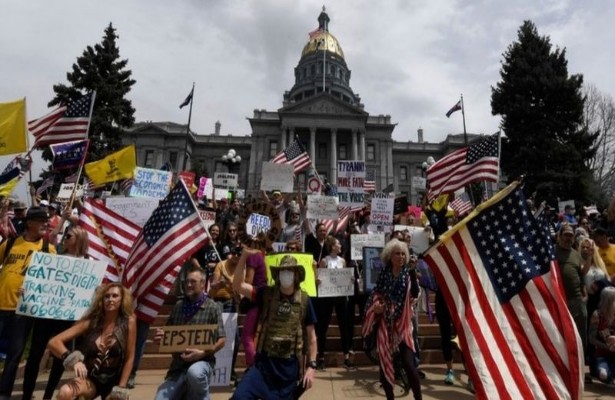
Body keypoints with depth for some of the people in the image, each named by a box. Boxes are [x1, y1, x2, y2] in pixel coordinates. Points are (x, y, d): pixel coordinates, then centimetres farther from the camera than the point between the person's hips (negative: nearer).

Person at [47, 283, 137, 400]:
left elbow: (129, 358, -8)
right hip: (90, 379, 0)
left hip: (114, 381, 0)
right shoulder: (91, 322, -10)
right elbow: (53, 342, -14)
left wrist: (121, 388, -9)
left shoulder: (129, 321, -14)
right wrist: (73, 360, -30)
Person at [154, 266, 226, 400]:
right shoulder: (178, 306, 7)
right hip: (178, 365, 5)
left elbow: (221, 340, -8)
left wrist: (202, 353, -21)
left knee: (194, 373, -37)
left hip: (202, 361, -5)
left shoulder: (212, 307, -7)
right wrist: (161, 337, -7)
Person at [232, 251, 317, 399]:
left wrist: (312, 366, -2)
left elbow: (311, 336, 2)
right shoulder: (266, 294, -4)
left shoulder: (304, 300, -4)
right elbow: (238, 286, -15)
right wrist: (244, 256, -25)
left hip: (290, 365, 0)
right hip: (264, 362, 0)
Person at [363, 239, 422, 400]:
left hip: (402, 324, -2)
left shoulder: (408, 274, -2)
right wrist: (376, 305, -9)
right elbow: (376, 295, 11)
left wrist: (413, 272, -29)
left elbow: (414, 293, -20)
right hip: (385, 323, 2)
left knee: (408, 364, -10)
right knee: (384, 362, 8)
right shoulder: (383, 275, 3)